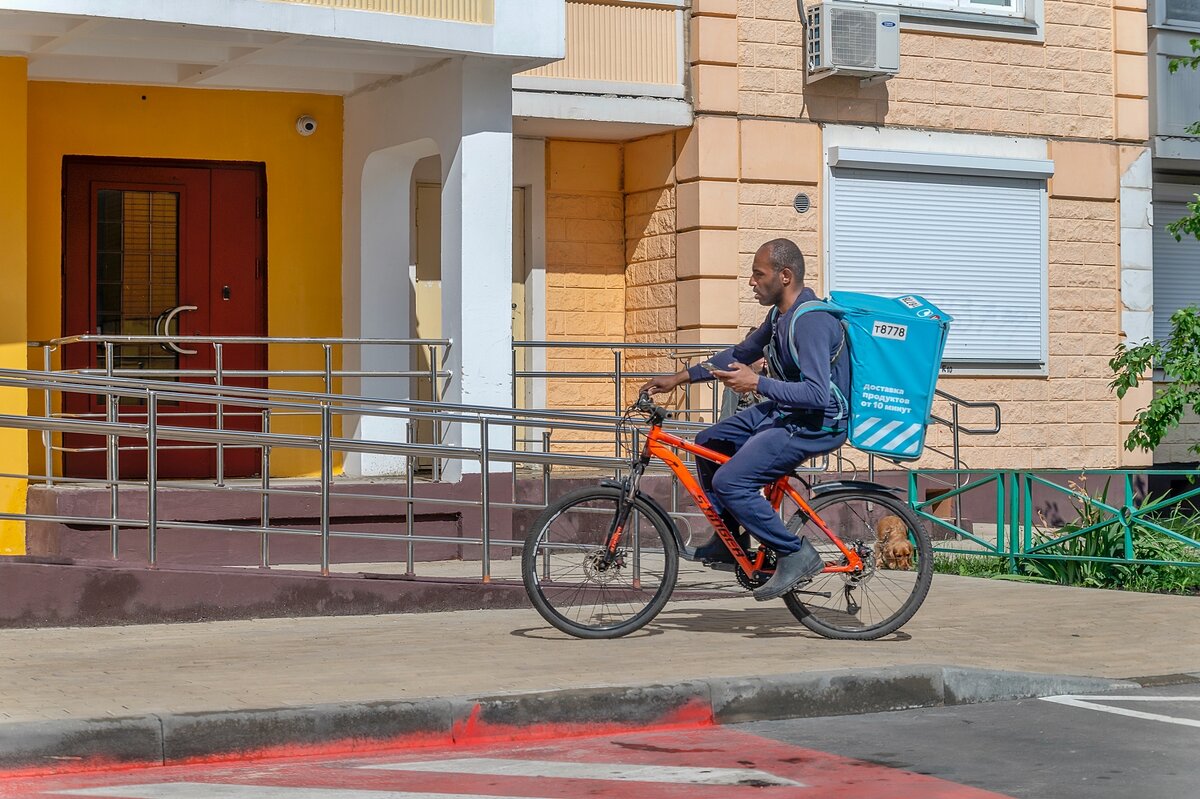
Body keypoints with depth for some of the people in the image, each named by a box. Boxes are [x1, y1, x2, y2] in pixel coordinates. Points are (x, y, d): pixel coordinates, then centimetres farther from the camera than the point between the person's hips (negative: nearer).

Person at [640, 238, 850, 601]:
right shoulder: (780, 314, 8)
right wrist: (679, 378, 17)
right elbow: (740, 354, 21)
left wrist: (756, 383, -29)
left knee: (730, 482, -19)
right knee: (708, 443, 15)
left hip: (818, 423, -11)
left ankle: (796, 555, -8)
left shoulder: (810, 322, -24)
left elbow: (816, 394, -32)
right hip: (785, 411, 11)